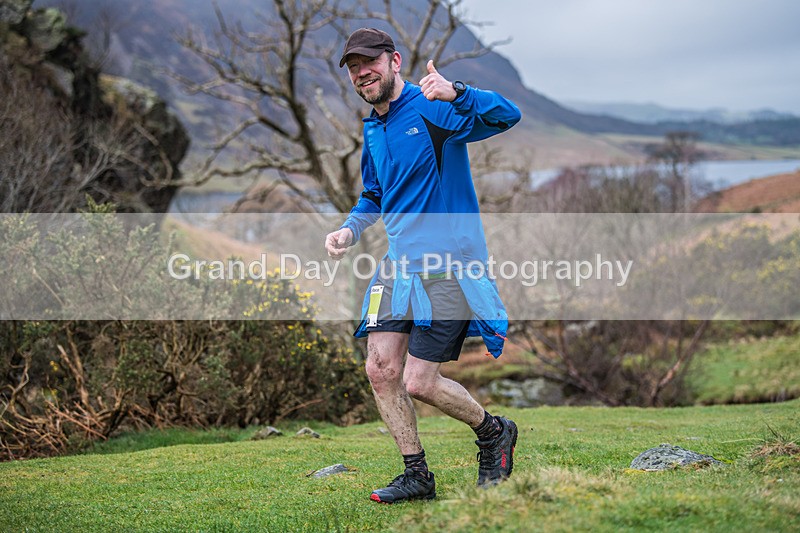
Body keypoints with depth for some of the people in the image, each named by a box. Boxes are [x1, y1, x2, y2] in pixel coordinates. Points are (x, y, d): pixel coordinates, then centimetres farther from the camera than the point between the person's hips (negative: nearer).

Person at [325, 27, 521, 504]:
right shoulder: (372, 129, 16)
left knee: (419, 384, -7)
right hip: (398, 266, 7)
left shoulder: (434, 109, -9)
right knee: (381, 370, -2)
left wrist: (456, 93, -42)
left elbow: (508, 116, -25)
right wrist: (350, 230, 11)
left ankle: (494, 433, 21)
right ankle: (417, 475, 14)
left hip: (448, 268, -7)